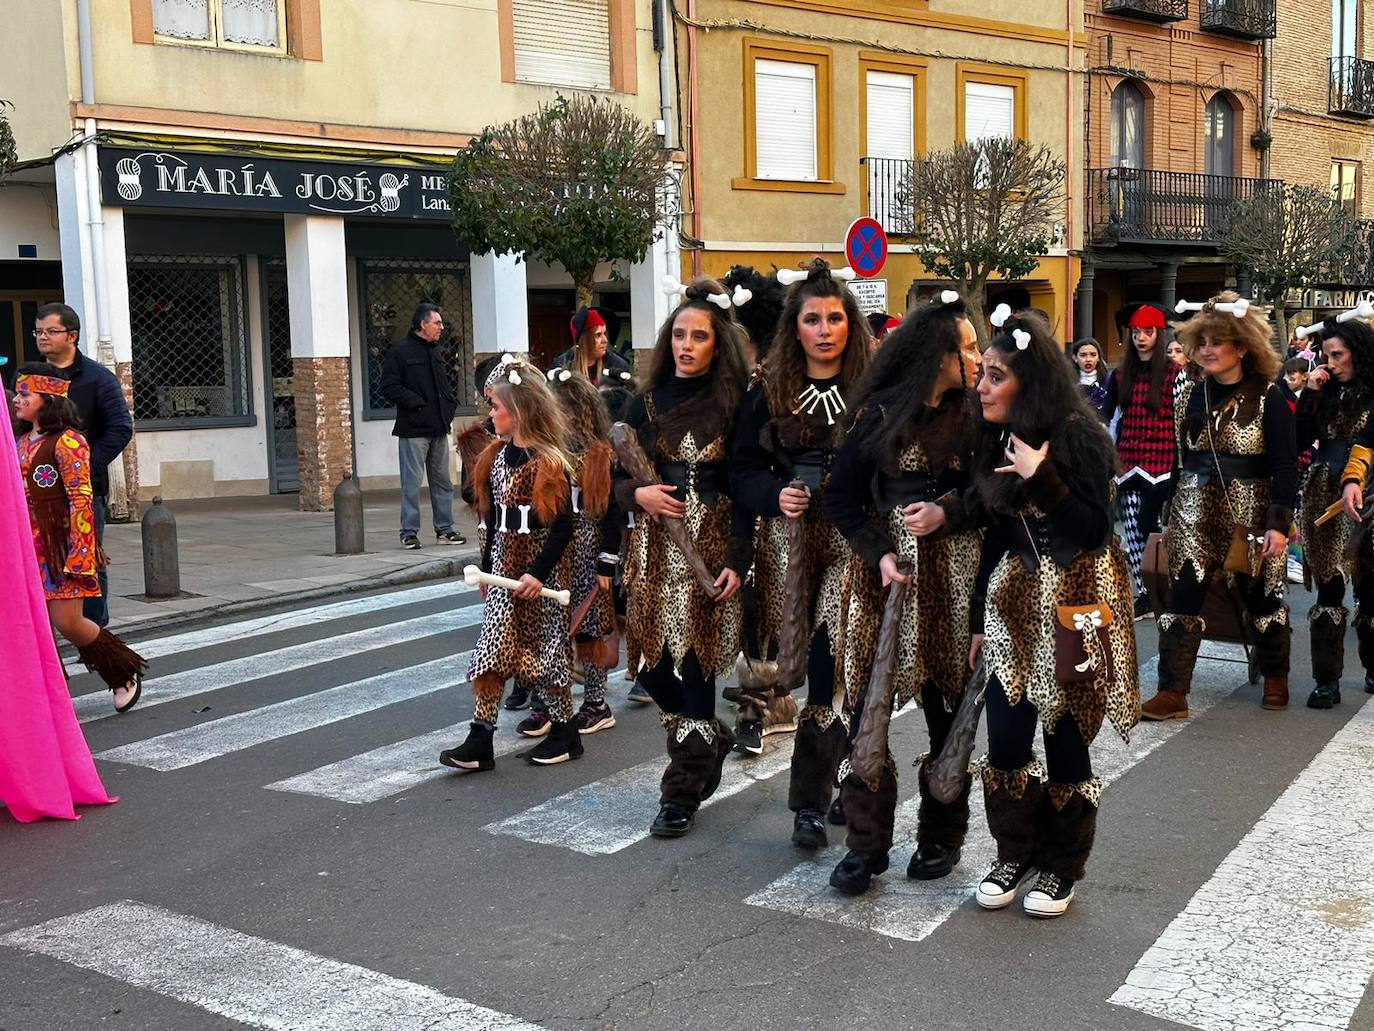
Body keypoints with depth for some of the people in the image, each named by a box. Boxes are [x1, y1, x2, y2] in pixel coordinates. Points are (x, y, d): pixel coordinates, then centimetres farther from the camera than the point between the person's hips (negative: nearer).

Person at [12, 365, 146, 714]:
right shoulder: (21, 442, 13)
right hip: (27, 549, 7)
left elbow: (81, 499, -17)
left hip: (60, 549, -7)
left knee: (67, 622, -6)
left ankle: (126, 672, 15)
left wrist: (80, 554, -21)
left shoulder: (66, 441, -11)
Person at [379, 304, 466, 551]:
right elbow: (390, 387, -14)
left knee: (442, 480, 11)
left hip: (439, 428, 8)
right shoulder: (399, 351, -8)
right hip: (413, 428, -7)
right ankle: (409, 533, 4)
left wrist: (451, 403, 11)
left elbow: (447, 381, 28)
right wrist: (416, 403, -18)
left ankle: (444, 529, 18)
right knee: (412, 482, -4)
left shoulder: (436, 351, 16)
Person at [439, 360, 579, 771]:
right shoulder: (495, 456, 8)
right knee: (493, 646, -2)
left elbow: (563, 525, -14)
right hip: (504, 564, 6)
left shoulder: (550, 462, -13)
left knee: (547, 647, 5)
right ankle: (480, 740, -1)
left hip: (542, 569, -6)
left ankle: (564, 731, 21)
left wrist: (539, 572, -19)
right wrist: (486, 567, 16)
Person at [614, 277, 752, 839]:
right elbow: (618, 478, 12)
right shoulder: (646, 403, 8)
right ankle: (712, 738, 34)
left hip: (712, 545, -4)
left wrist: (737, 559, -12)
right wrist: (638, 494, -11)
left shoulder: (732, 405, -1)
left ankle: (682, 792, 7)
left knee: (693, 660, -5)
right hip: (654, 545, 4)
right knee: (655, 664, 5)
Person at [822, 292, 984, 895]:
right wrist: (879, 553, -10)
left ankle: (942, 837, 21)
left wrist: (946, 513, -11)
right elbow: (842, 496, 2)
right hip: (884, 572, -1)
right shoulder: (881, 411, 2)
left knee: (947, 705, 6)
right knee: (868, 703, -3)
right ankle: (865, 844, 7)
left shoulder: (973, 415, 6)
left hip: (952, 572, 1)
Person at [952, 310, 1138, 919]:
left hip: (1073, 606, -5)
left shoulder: (1080, 436, -14)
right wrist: (980, 618, 12)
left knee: (1064, 740, 3)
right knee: (1005, 738, 2)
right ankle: (1015, 855, 22)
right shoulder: (997, 438, 4)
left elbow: (1095, 532, -16)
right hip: (1015, 603, 5)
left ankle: (1062, 868, 21)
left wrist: (1043, 479, -26)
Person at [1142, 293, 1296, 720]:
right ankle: (1172, 693, -2)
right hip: (1194, 512, 3)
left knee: (1262, 597, 10)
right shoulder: (1189, 395, 7)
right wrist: (1174, 513, 11)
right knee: (1182, 599, -5)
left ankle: (1276, 678, 33)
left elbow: (1286, 465, -8)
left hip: (1251, 514, -3)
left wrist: (1280, 523, -15)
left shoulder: (1268, 398, -6)